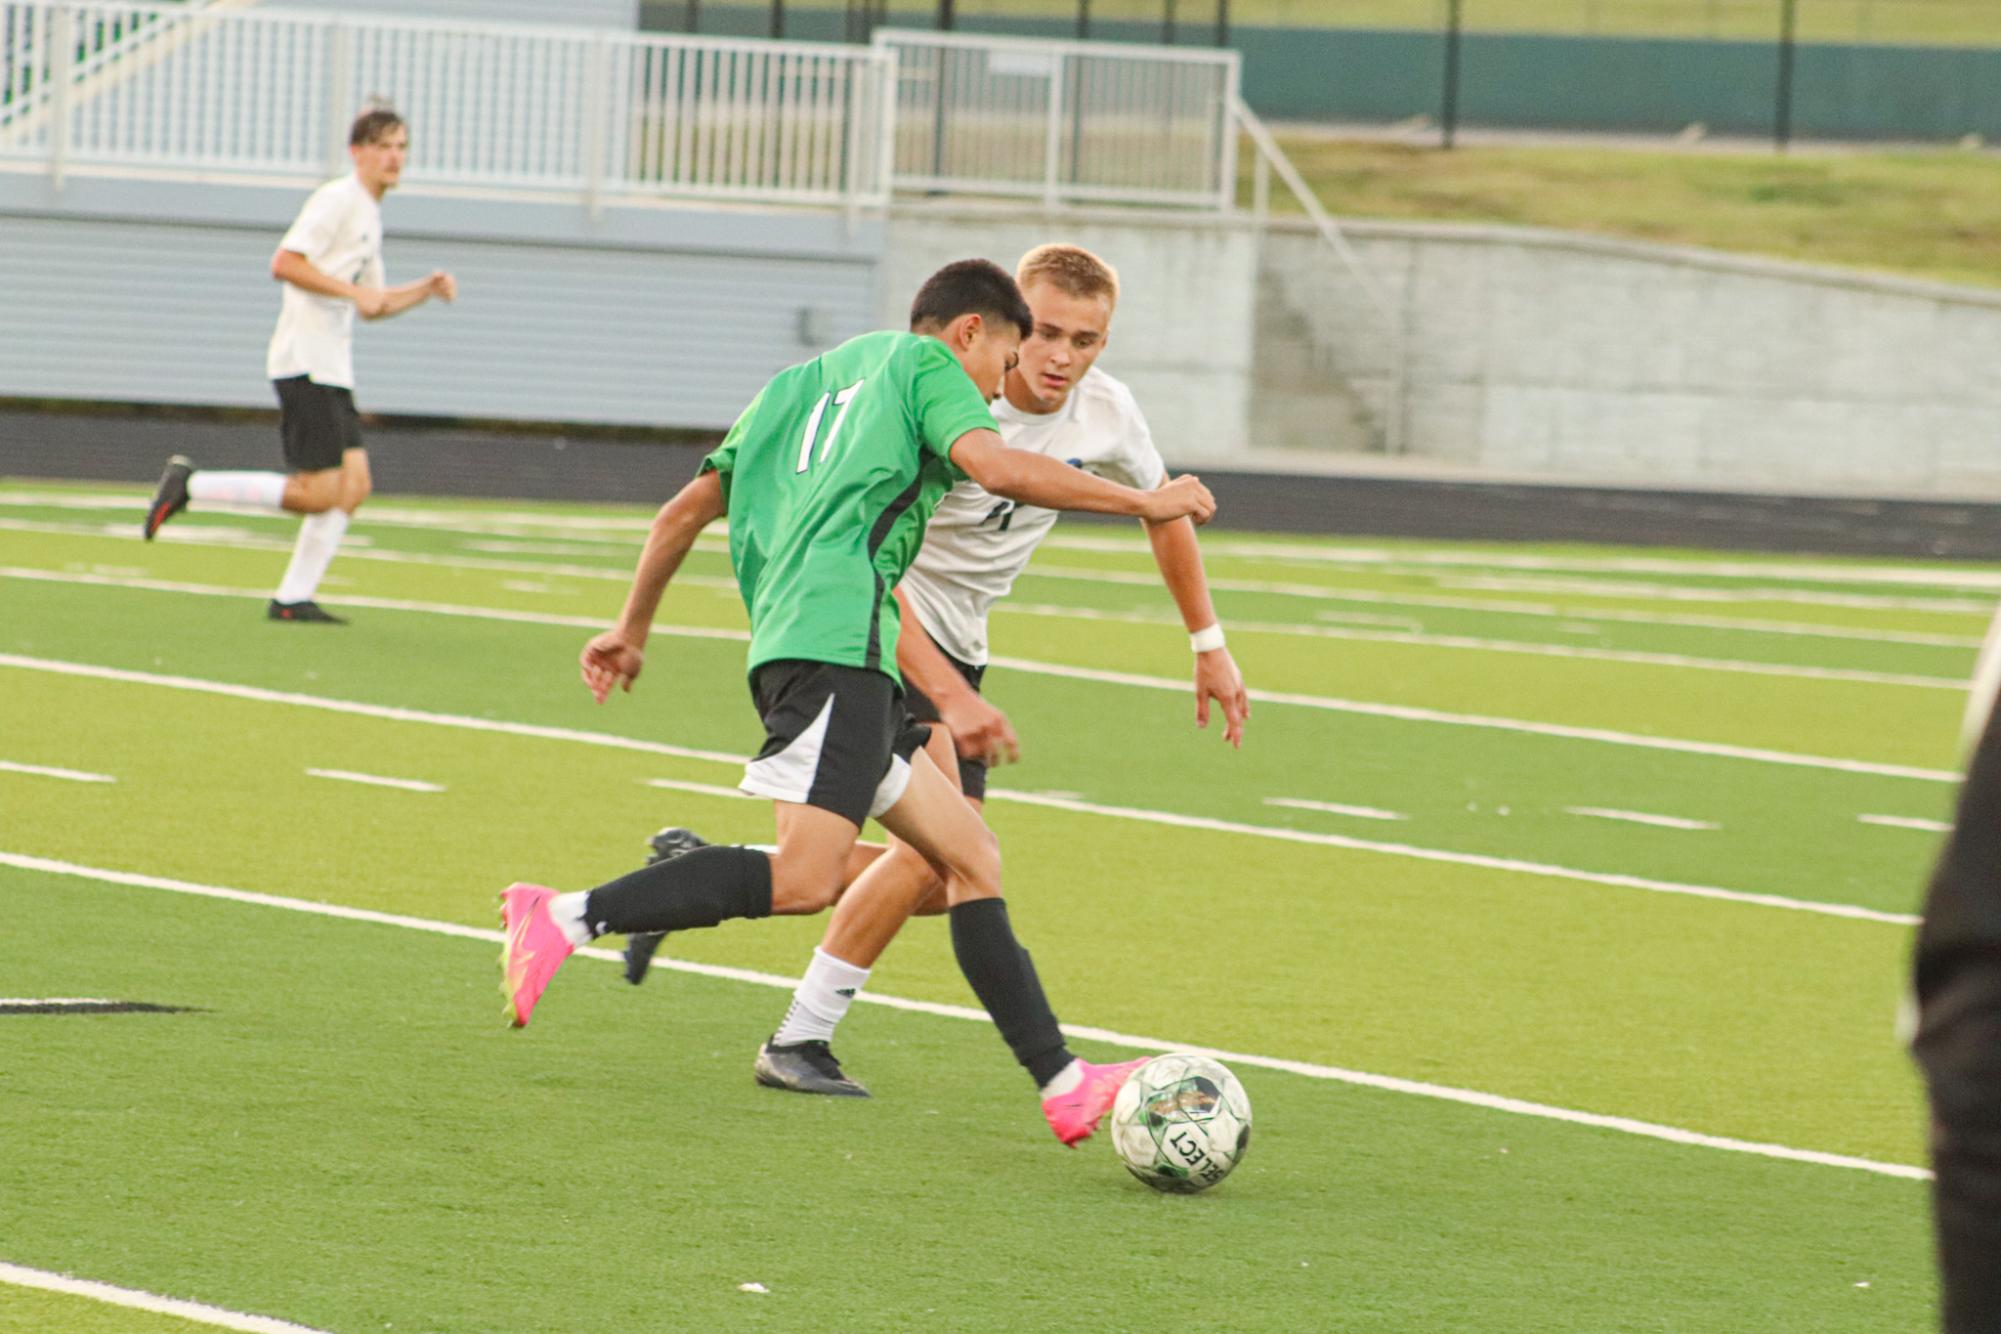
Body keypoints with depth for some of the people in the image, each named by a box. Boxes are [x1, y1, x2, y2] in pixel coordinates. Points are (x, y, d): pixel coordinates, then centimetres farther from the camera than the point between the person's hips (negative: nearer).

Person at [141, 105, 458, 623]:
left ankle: (293, 598, 5)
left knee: (355, 484, 2)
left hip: (333, 368, 10)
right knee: (318, 494, -13)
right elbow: (285, 263, -20)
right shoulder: (336, 200, -9)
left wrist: (427, 289, 15)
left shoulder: (370, 215, 21)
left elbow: (373, 305, 30)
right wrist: (354, 291, -22)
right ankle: (189, 485, -5)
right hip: (304, 362, -10)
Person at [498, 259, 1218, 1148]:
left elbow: (686, 510, 30)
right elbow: (997, 468, -10)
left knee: (969, 856, 8)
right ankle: (565, 919, -22)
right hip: (837, 638, -10)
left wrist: (632, 628, 40)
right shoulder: (925, 363, 9)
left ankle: (1061, 1084, 2)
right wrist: (1141, 502, -3)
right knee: (806, 879, -21)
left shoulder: (802, 383, 31)